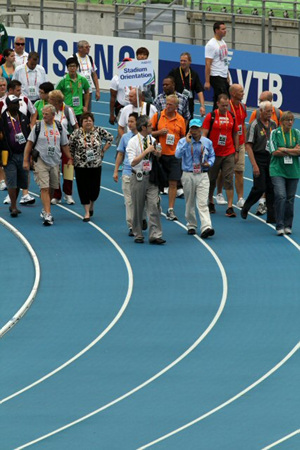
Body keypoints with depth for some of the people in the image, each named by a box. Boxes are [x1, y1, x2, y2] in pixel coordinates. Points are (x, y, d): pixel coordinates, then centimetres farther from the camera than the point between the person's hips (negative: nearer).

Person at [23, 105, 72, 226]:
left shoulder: (59, 127, 6)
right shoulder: (38, 126, -2)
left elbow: (64, 145, 16)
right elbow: (29, 143, 0)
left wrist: (70, 158, 12)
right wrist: (26, 160, -5)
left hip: (55, 162, 3)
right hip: (41, 161, -3)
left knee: (51, 188, 9)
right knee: (44, 188, -12)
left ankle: (45, 210, 28)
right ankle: (47, 214, -17)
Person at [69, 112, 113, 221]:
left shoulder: (99, 131, -3)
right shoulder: (76, 133, -7)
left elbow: (110, 138, 10)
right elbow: (70, 148, 2)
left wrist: (103, 150, 5)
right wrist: (72, 159, -1)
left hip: (96, 165, 1)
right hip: (81, 166, -1)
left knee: (95, 189, 6)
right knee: (84, 189, -2)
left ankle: (91, 205, 36)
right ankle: (87, 212, 6)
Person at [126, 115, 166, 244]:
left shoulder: (152, 140, 8)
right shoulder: (133, 142, -8)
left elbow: (158, 159, 21)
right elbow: (133, 162, -15)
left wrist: (157, 154, -3)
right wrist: (146, 151, -19)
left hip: (151, 177, 4)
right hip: (138, 178, -3)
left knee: (154, 205, -7)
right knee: (138, 208, 4)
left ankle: (155, 235, -9)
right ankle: (138, 235, 16)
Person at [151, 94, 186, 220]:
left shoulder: (180, 120, 4)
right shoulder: (158, 116, 0)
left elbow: (183, 137, 11)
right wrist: (159, 132, -16)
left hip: (174, 155, 1)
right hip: (159, 154, -1)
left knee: (173, 183, -3)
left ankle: (170, 209, 2)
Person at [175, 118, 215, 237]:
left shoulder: (207, 142, 8)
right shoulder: (183, 141, 1)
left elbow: (212, 155, 20)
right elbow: (178, 154, -15)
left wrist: (209, 163, -1)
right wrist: (187, 142, -17)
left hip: (203, 176, 0)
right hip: (188, 175, 0)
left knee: (203, 203, -12)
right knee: (189, 203, 9)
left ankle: (206, 227, -22)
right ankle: (191, 225, 25)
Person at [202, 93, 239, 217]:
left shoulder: (232, 117, 5)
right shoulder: (211, 116, -4)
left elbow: (235, 135, 13)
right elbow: (204, 134, -5)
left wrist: (236, 151, 11)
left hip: (229, 154, 1)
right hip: (214, 153, -1)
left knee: (229, 180, -5)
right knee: (211, 179, 10)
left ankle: (230, 207, -7)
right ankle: (210, 203, 28)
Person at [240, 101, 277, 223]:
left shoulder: (273, 124, 10)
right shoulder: (255, 125, -8)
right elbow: (248, 145, -11)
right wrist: (254, 165, -16)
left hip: (272, 158, 5)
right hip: (259, 159, -5)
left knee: (271, 189, 3)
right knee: (259, 188, -8)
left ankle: (271, 217, 6)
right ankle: (245, 208, 14)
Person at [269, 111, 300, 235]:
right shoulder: (275, 133, -1)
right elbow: (274, 152, -9)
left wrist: (284, 149, -10)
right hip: (278, 170, -3)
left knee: (290, 199, 4)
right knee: (280, 196, -15)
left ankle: (288, 226, 15)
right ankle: (279, 226, -12)